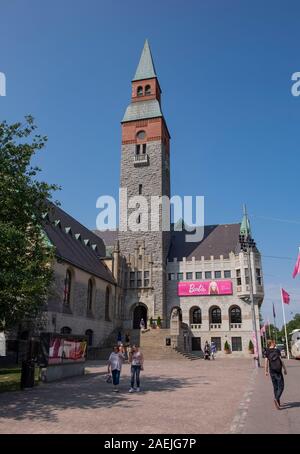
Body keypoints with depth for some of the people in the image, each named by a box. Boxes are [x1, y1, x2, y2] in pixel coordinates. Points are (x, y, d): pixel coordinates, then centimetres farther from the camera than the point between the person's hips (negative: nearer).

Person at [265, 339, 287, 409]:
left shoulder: (267, 352, 3)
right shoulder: (277, 350, -5)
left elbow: (266, 362, -1)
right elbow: (281, 360, -8)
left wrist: (266, 371, 5)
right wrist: (285, 369, 0)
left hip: (272, 371, 4)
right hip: (278, 370, -4)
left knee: (275, 387, 13)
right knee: (281, 386, 0)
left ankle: (278, 403, 17)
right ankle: (276, 399, -21)